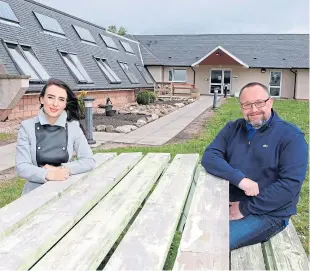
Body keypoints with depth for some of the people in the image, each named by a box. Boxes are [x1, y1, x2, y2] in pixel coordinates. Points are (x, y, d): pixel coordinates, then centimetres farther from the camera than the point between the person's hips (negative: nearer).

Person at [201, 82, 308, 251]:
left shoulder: (291, 136, -9)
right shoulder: (232, 128, 6)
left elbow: (291, 184, -18)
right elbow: (209, 157, -6)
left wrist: (245, 208, -19)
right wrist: (240, 179, -23)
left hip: (268, 213, -5)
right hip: (230, 203, 5)